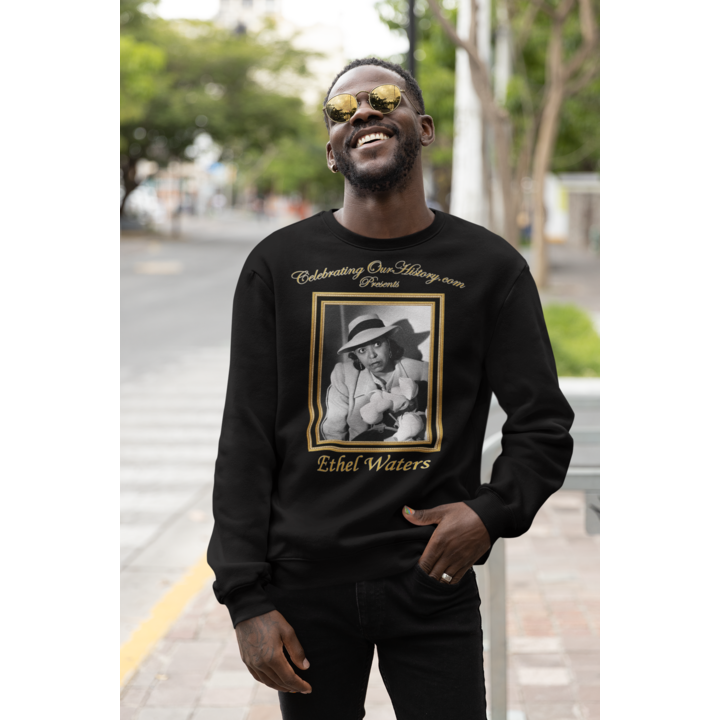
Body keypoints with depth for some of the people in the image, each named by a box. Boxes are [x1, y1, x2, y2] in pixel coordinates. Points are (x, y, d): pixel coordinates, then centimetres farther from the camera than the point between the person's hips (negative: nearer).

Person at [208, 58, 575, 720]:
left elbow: (544, 424, 5)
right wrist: (246, 598, -5)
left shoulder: (490, 267, 1)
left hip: (436, 585, 0)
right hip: (307, 584, 1)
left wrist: (494, 510, -14)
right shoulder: (279, 265, 1)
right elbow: (246, 442, 0)